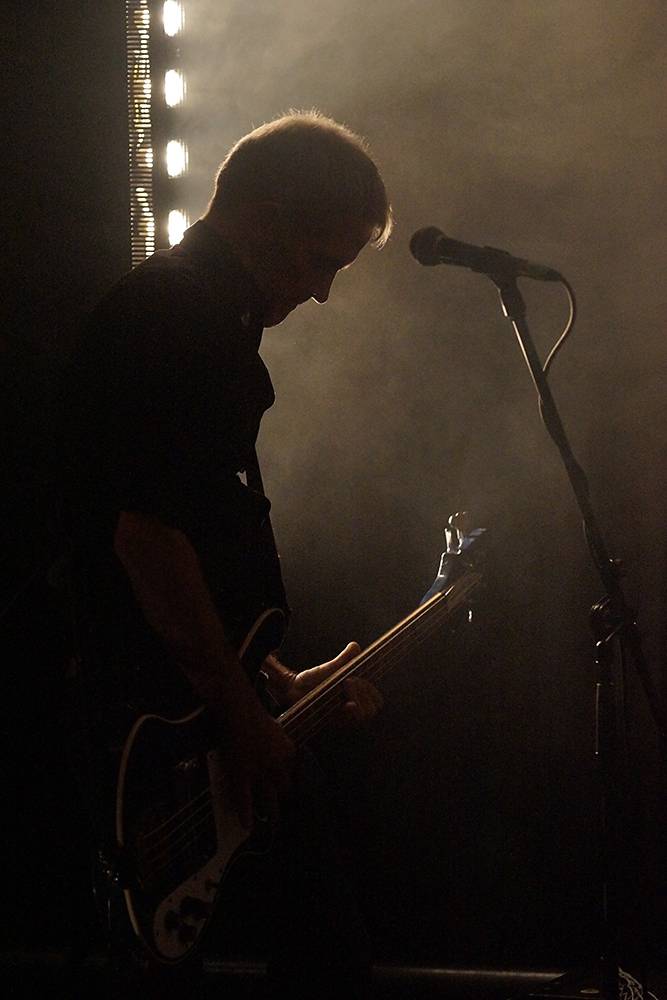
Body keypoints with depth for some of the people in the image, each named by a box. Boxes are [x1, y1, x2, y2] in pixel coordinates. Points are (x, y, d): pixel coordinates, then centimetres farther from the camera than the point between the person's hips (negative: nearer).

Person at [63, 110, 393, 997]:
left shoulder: (202, 318, 18)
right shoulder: (175, 320, -15)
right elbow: (147, 536, -24)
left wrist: (276, 683, 20)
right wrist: (240, 710, -19)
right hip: (168, 723, -11)